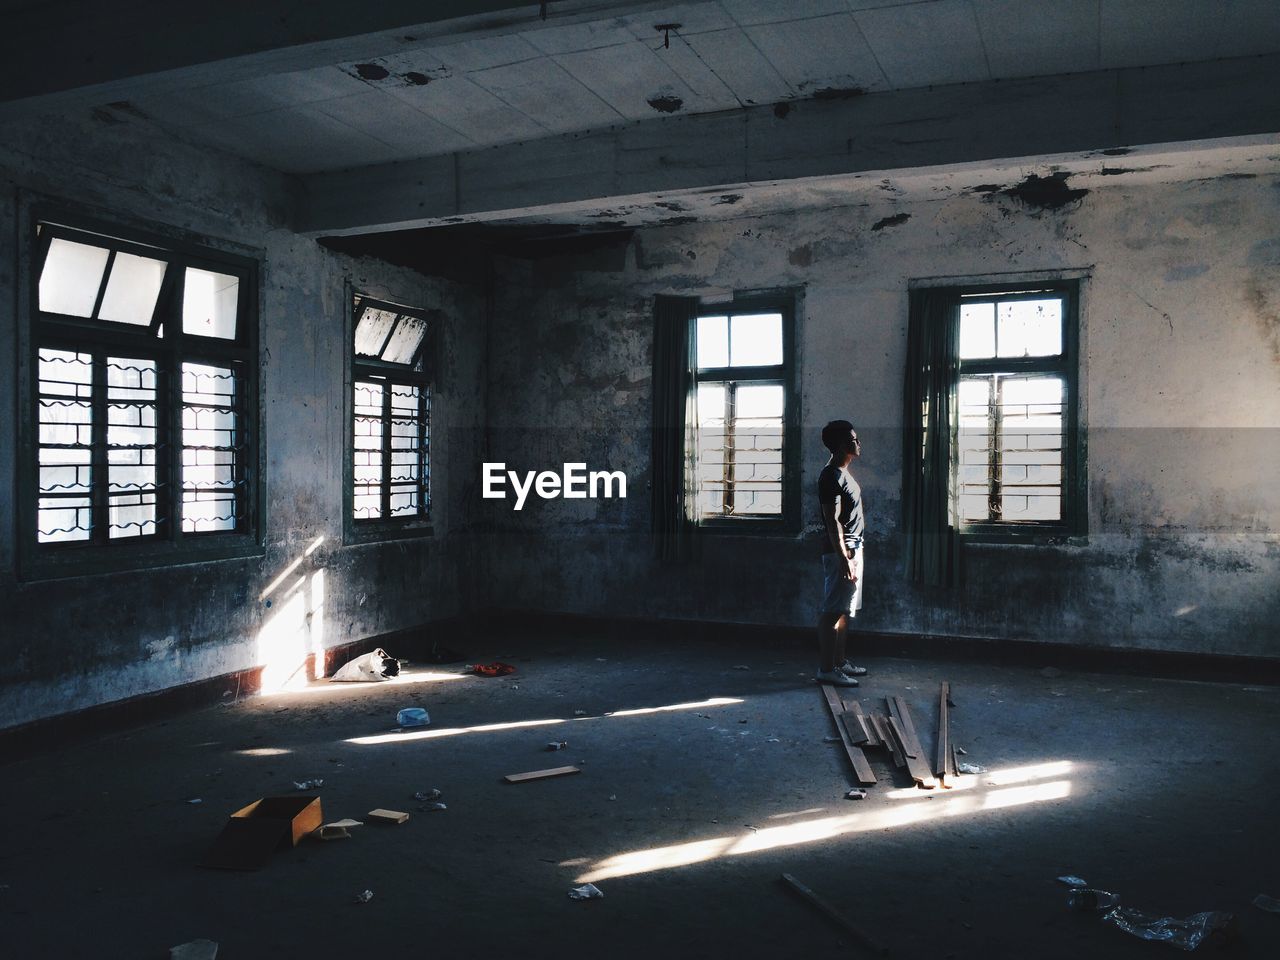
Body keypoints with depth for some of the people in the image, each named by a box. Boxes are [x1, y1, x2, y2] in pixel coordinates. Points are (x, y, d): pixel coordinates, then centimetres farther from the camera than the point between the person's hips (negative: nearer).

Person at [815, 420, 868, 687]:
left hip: (852, 549, 10)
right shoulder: (832, 476, -16)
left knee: (844, 610, 15)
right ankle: (826, 669, -3)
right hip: (840, 552, -10)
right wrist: (844, 558, -24)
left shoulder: (842, 473, 15)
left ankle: (839, 662, 23)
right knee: (833, 611, -7)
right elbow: (832, 520, -21)